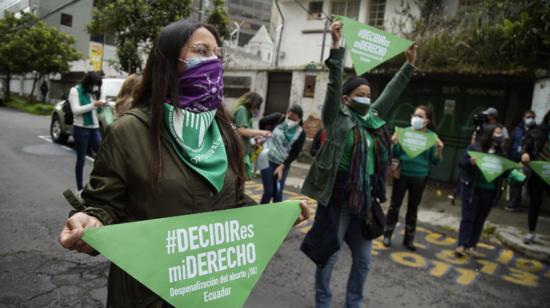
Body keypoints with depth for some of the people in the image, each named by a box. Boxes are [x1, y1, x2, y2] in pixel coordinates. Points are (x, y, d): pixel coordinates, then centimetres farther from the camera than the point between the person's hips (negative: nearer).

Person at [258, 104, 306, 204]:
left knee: (278, 193, 3)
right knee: (269, 191, -2)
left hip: (283, 164, 1)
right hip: (268, 160, -1)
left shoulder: (301, 133, -7)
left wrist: (282, 166, -13)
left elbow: (295, 153, -7)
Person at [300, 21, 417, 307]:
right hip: (338, 196, -6)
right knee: (328, 254, 6)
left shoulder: (373, 119, 10)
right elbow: (334, 84, -18)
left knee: (363, 259, 16)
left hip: (365, 198, 6)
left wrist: (409, 64, 22)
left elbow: (391, 92, 20)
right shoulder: (337, 117, -7)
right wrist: (336, 47, -26)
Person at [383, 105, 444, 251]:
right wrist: (395, 143, -19)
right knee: (395, 205, 8)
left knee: (413, 208, 12)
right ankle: (387, 235, 22)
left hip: (419, 177, 1)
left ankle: (409, 239, 25)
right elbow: (395, 155, 0)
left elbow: (435, 161, -1)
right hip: (402, 174, 0)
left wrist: (439, 149, -17)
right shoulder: (405, 131, -4)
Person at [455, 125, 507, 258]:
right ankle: (462, 245, 3)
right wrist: (470, 162, -26)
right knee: (468, 218, -1)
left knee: (480, 220, 9)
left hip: (489, 191, 4)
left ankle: (471, 246, 18)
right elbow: (461, 163, -7)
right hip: (472, 189, -4)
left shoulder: (501, 152, 5)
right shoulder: (474, 147, -7)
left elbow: (504, 172, 11)